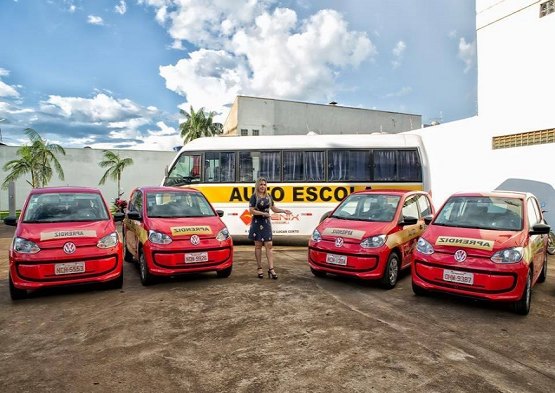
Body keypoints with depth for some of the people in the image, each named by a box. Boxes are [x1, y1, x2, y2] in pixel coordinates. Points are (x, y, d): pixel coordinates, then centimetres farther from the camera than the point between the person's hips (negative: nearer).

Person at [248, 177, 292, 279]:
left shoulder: (268, 196, 10)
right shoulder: (254, 196, -4)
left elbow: (274, 209, 15)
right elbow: (251, 210, -11)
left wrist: (284, 211, -1)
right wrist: (264, 213, -18)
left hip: (266, 223, 4)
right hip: (257, 223, -3)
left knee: (269, 245, -3)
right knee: (258, 246, 4)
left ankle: (271, 269, -4)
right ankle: (260, 268, 12)